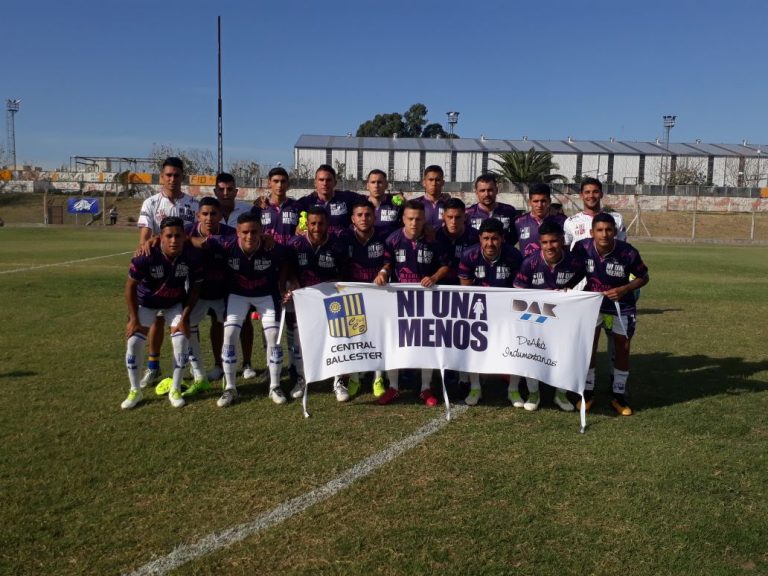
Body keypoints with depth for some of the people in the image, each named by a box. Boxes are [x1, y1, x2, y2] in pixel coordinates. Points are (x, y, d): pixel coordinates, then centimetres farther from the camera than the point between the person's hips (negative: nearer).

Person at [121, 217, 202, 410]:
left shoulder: (193, 256, -27)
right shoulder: (146, 256, -33)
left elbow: (195, 288, -12)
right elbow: (131, 286, -19)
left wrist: (185, 318, -14)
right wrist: (134, 319, -16)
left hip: (176, 303, 1)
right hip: (146, 302, -1)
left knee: (181, 340, -12)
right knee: (134, 341, -9)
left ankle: (175, 390, 6)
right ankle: (135, 391, 11)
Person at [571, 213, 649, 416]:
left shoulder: (628, 252, -24)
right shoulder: (581, 248, -21)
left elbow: (644, 277, -8)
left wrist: (624, 289, -22)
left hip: (622, 306, 0)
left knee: (623, 349, 6)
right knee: (588, 346, -3)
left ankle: (619, 395, 21)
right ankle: (588, 392, 14)